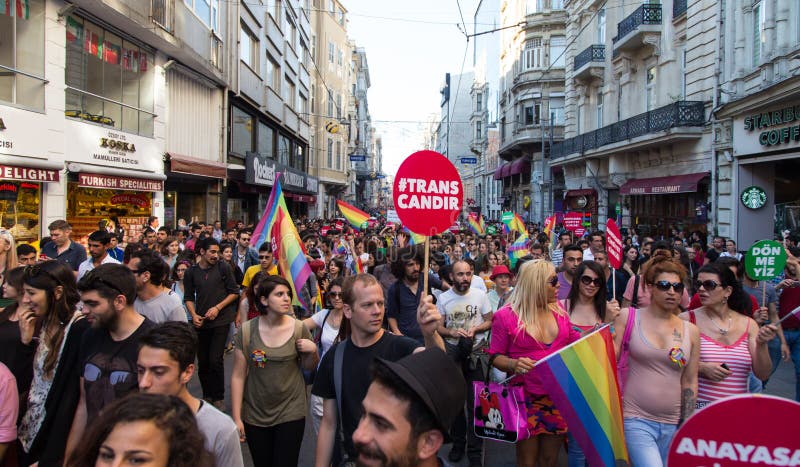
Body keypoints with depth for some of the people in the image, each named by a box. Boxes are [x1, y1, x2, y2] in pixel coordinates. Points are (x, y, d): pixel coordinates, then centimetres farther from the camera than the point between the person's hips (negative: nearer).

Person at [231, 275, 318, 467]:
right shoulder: (247, 330, -9)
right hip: (255, 415, 1)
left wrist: (313, 350, -16)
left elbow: (309, 367, 5)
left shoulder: (298, 328, -8)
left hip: (290, 413, 0)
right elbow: (238, 376, -4)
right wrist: (236, 418, -4)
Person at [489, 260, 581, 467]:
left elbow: (572, 341, 16)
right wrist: (513, 364, -25)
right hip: (527, 398, -4)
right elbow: (496, 356, -5)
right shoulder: (506, 316, -10)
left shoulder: (558, 309, 5)